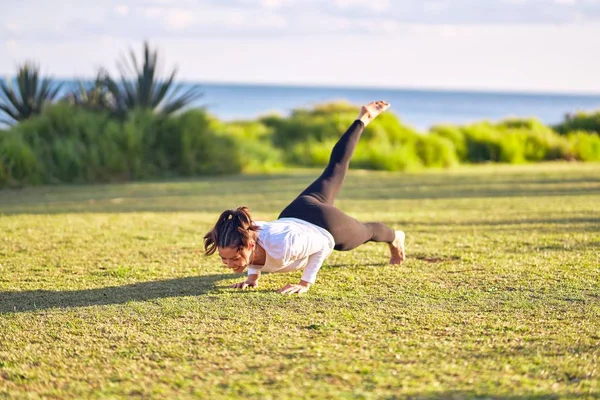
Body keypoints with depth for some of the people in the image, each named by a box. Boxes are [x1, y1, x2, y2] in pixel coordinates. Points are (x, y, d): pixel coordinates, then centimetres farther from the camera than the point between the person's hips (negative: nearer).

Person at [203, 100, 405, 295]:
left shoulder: (282, 246, -49)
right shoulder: (246, 235, -32)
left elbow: (323, 244, -30)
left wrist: (305, 283, -31)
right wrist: (253, 275, -13)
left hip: (327, 224, -5)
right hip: (297, 212, 5)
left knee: (364, 231, 31)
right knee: (334, 170, 32)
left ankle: (395, 237, 66)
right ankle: (363, 119, 53)